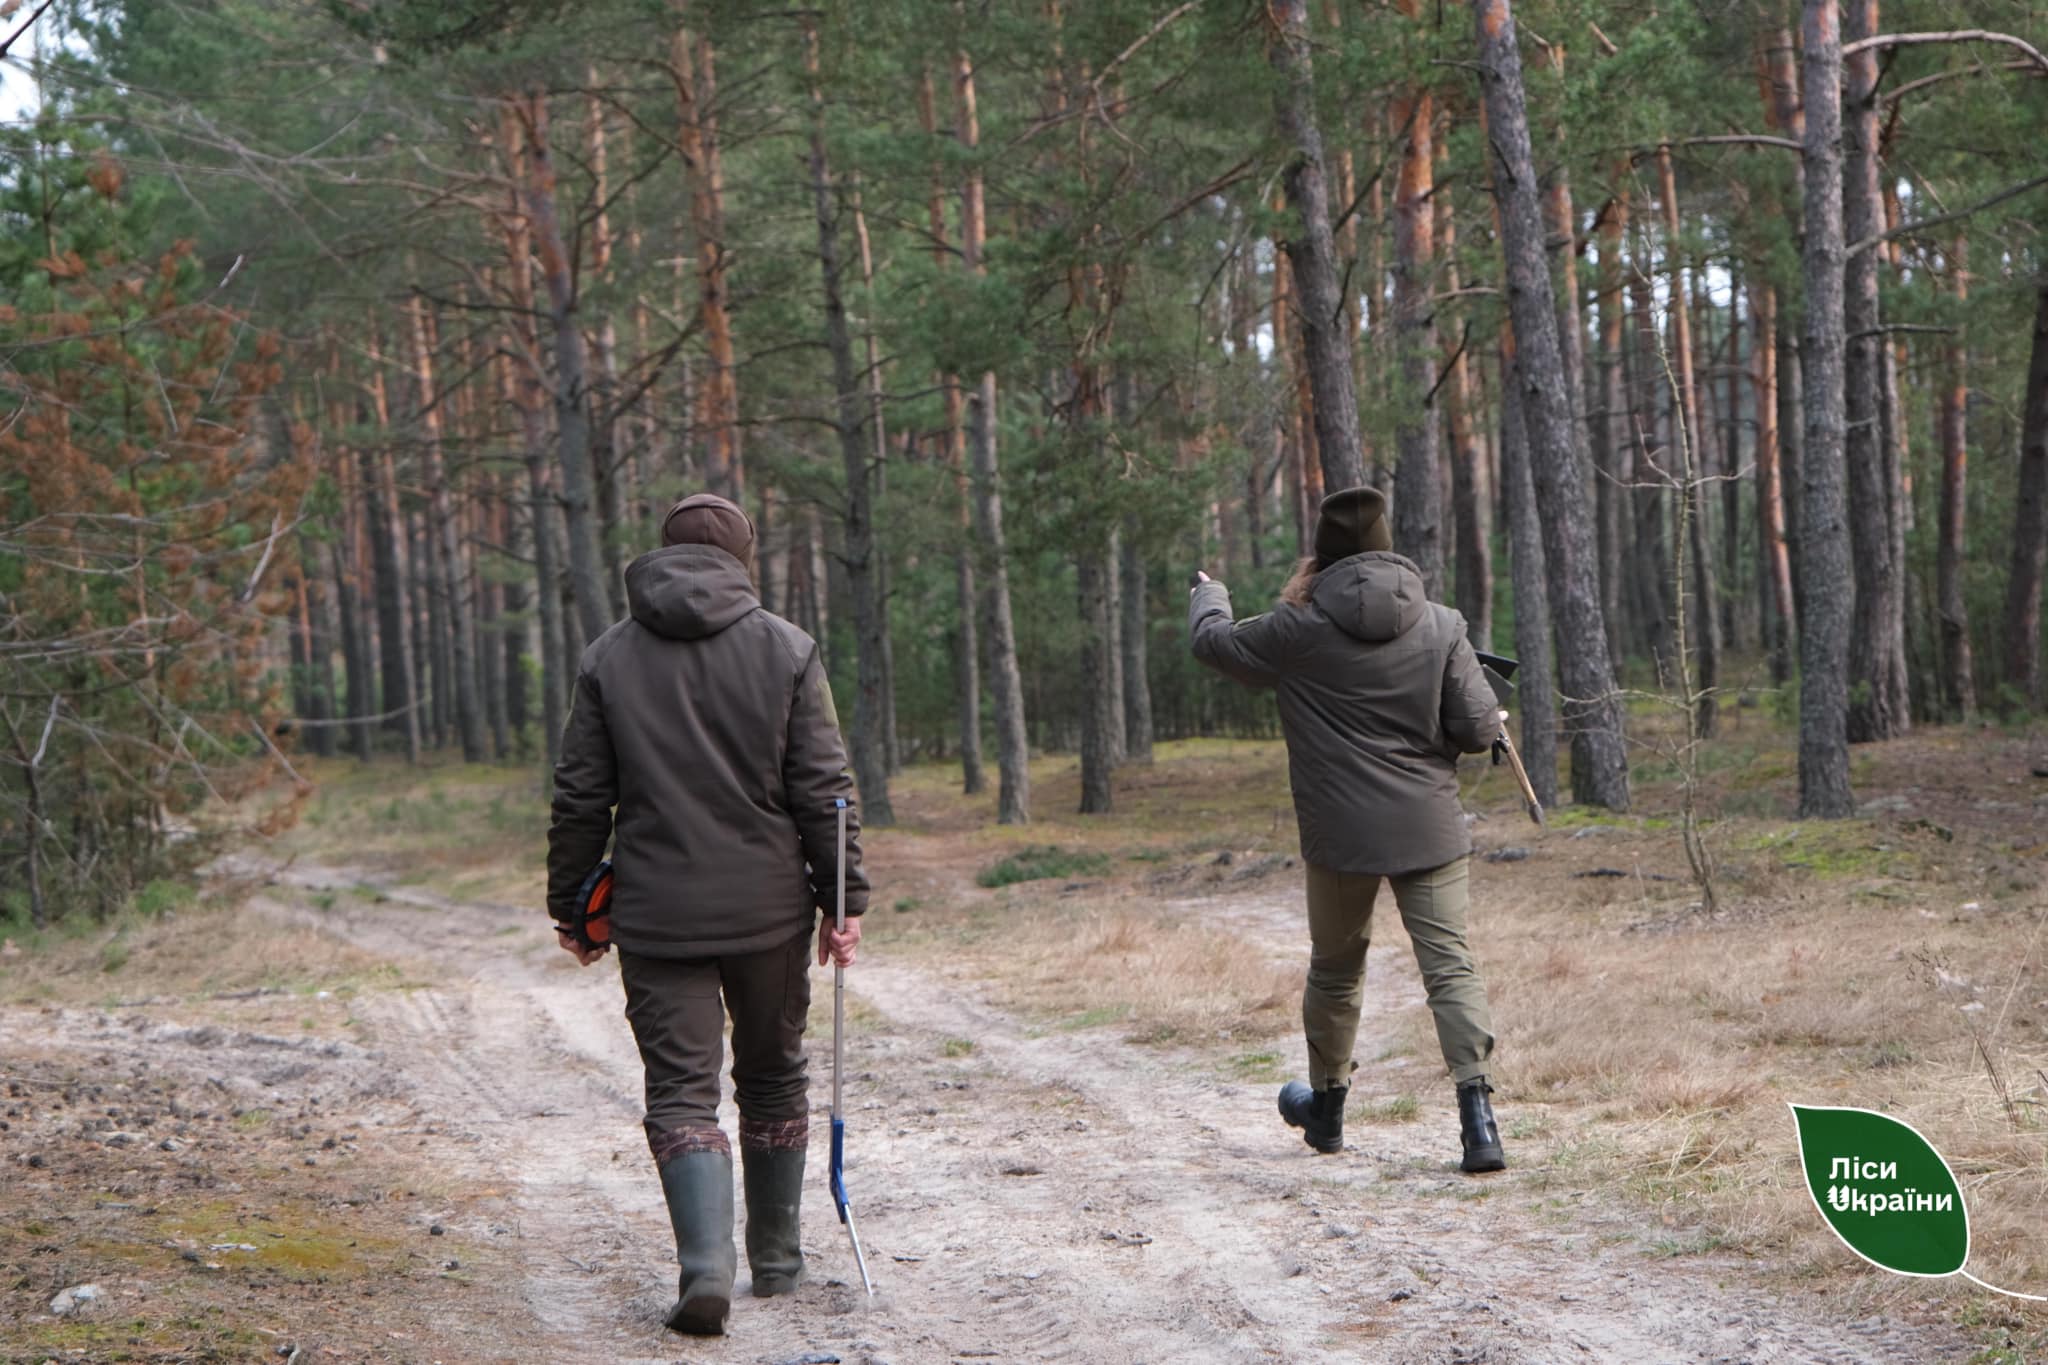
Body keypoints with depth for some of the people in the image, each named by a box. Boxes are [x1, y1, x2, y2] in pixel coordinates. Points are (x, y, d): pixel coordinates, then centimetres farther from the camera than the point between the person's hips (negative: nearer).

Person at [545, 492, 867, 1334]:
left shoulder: (610, 658, 2)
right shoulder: (786, 649, -1)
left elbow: (579, 799, 3)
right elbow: (825, 790, -4)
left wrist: (570, 907, 12)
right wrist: (844, 899, 2)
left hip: (658, 916, 0)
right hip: (769, 910, 1)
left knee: (681, 1091, 1)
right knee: (773, 1079, 17)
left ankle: (706, 1265, -18)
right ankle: (776, 1260, 25)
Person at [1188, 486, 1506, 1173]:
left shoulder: (1299, 631, -4)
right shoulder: (1442, 626, -2)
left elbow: (1213, 641, 12)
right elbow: (1480, 728, -5)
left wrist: (1209, 593, 33)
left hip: (1341, 835, 0)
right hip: (1430, 832, 0)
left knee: (1335, 969, 19)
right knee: (1450, 966, -2)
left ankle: (1327, 1105, 35)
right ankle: (1475, 1104, -19)